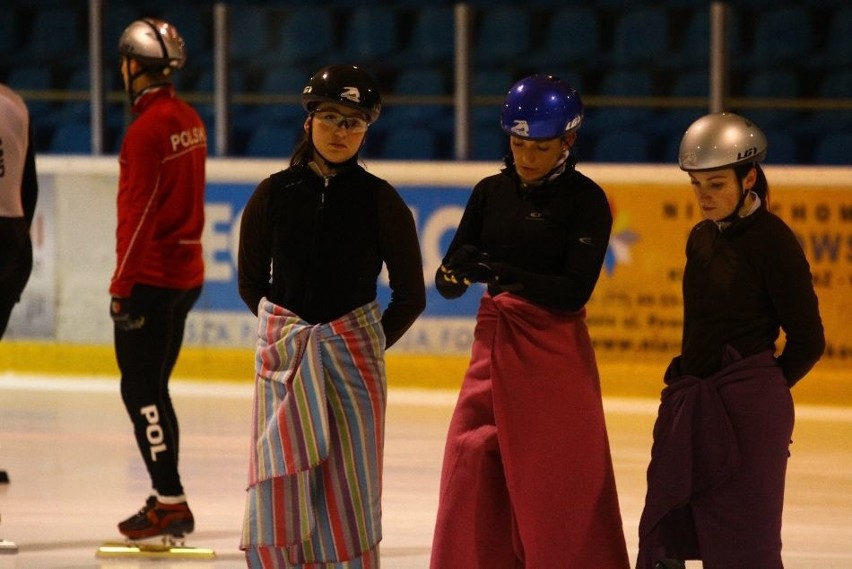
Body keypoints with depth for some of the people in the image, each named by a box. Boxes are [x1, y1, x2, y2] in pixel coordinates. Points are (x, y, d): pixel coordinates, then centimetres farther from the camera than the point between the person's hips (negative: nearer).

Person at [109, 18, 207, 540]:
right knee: (153, 388, 16)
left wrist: (121, 287, -17)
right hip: (186, 274, 9)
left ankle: (171, 504, -7)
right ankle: (166, 499, 19)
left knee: (141, 390, -5)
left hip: (151, 278, -9)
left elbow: (137, 213, -20)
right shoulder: (189, 121, 9)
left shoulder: (149, 128, -18)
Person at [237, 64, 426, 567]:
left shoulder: (379, 200, -2)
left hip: (353, 353, -1)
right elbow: (251, 282, 13)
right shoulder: (275, 194, 1)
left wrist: (370, 342, 8)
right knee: (279, 484, -3)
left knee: (348, 487, 0)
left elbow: (411, 295, 6)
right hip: (283, 354, 1)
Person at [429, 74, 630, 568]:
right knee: (472, 479, 2)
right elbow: (449, 280, 3)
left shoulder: (585, 200, -7)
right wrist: (456, 274, -21)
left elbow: (575, 290, -16)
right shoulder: (492, 193, 5)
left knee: (558, 488, -3)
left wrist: (501, 273, -29)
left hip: (554, 354, -4)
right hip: (494, 344, 4)